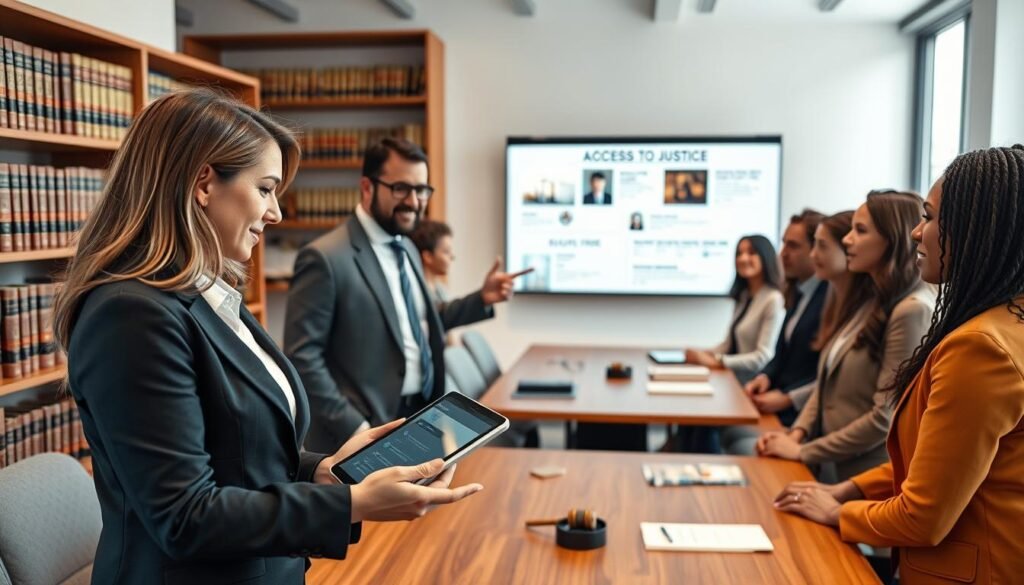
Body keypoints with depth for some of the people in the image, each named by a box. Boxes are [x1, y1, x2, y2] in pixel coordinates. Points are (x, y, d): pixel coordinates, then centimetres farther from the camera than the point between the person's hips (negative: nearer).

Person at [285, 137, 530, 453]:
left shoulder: (406, 248, 10)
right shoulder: (326, 257, -16)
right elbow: (302, 356, -17)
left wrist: (481, 299, 7)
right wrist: (353, 427, -19)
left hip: (422, 419, 8)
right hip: (367, 431, -8)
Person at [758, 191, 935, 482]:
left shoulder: (913, 310, -18)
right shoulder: (872, 302, 10)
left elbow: (886, 418, -20)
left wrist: (803, 452, -13)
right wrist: (798, 432, -2)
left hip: (866, 478, -7)